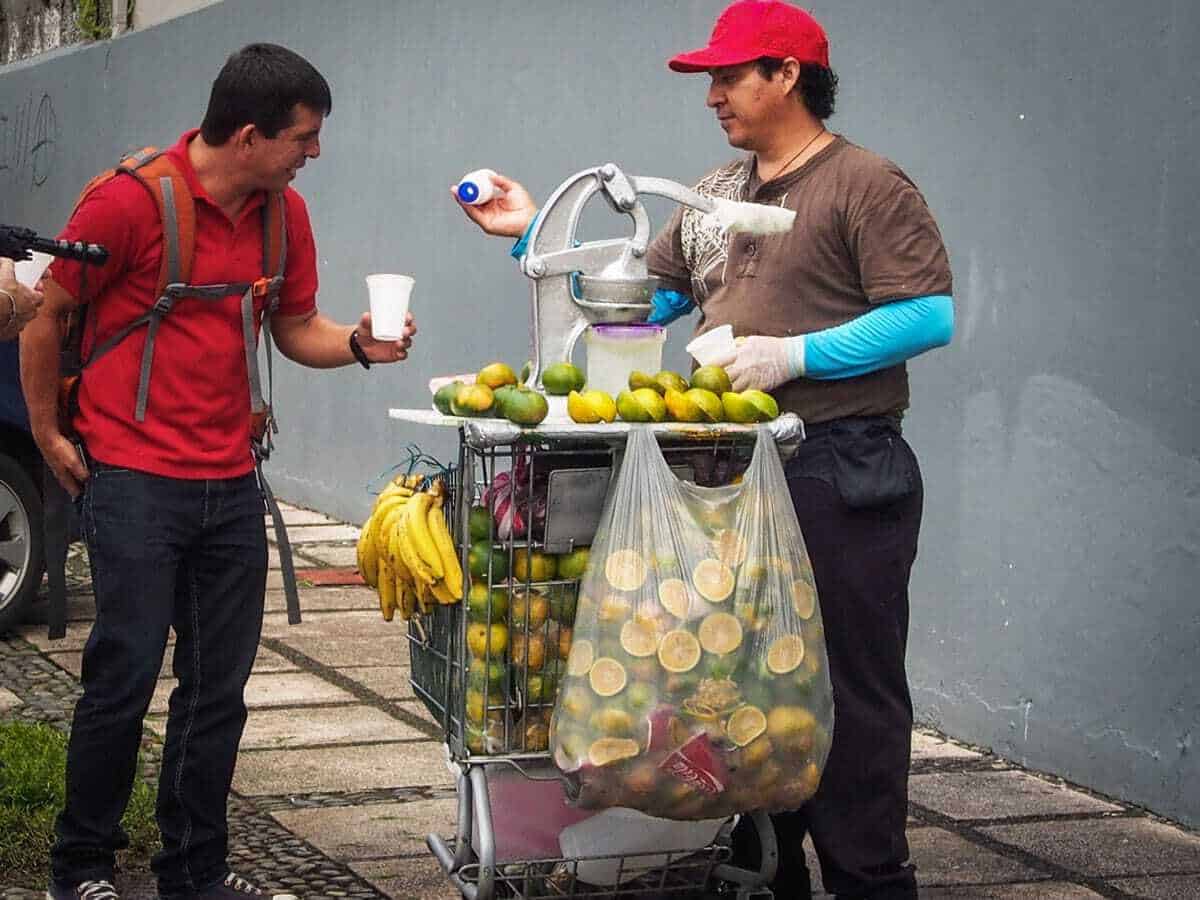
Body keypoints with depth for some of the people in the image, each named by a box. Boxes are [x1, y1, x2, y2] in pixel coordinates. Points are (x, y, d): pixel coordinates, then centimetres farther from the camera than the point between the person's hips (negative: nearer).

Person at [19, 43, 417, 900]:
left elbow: (297, 328, 14)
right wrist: (49, 436, 1)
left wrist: (358, 343, -6)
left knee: (220, 687, 9)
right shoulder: (132, 201, -13)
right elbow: (47, 321, -3)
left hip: (230, 481, 6)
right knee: (125, 675, -5)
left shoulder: (284, 212, 6)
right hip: (134, 477, -6)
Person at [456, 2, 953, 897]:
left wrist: (793, 356, -19)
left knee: (849, 689, -4)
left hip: (839, 478, -8)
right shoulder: (712, 198, 17)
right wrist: (537, 235, 11)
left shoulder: (867, 185, -7)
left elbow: (929, 315, -16)